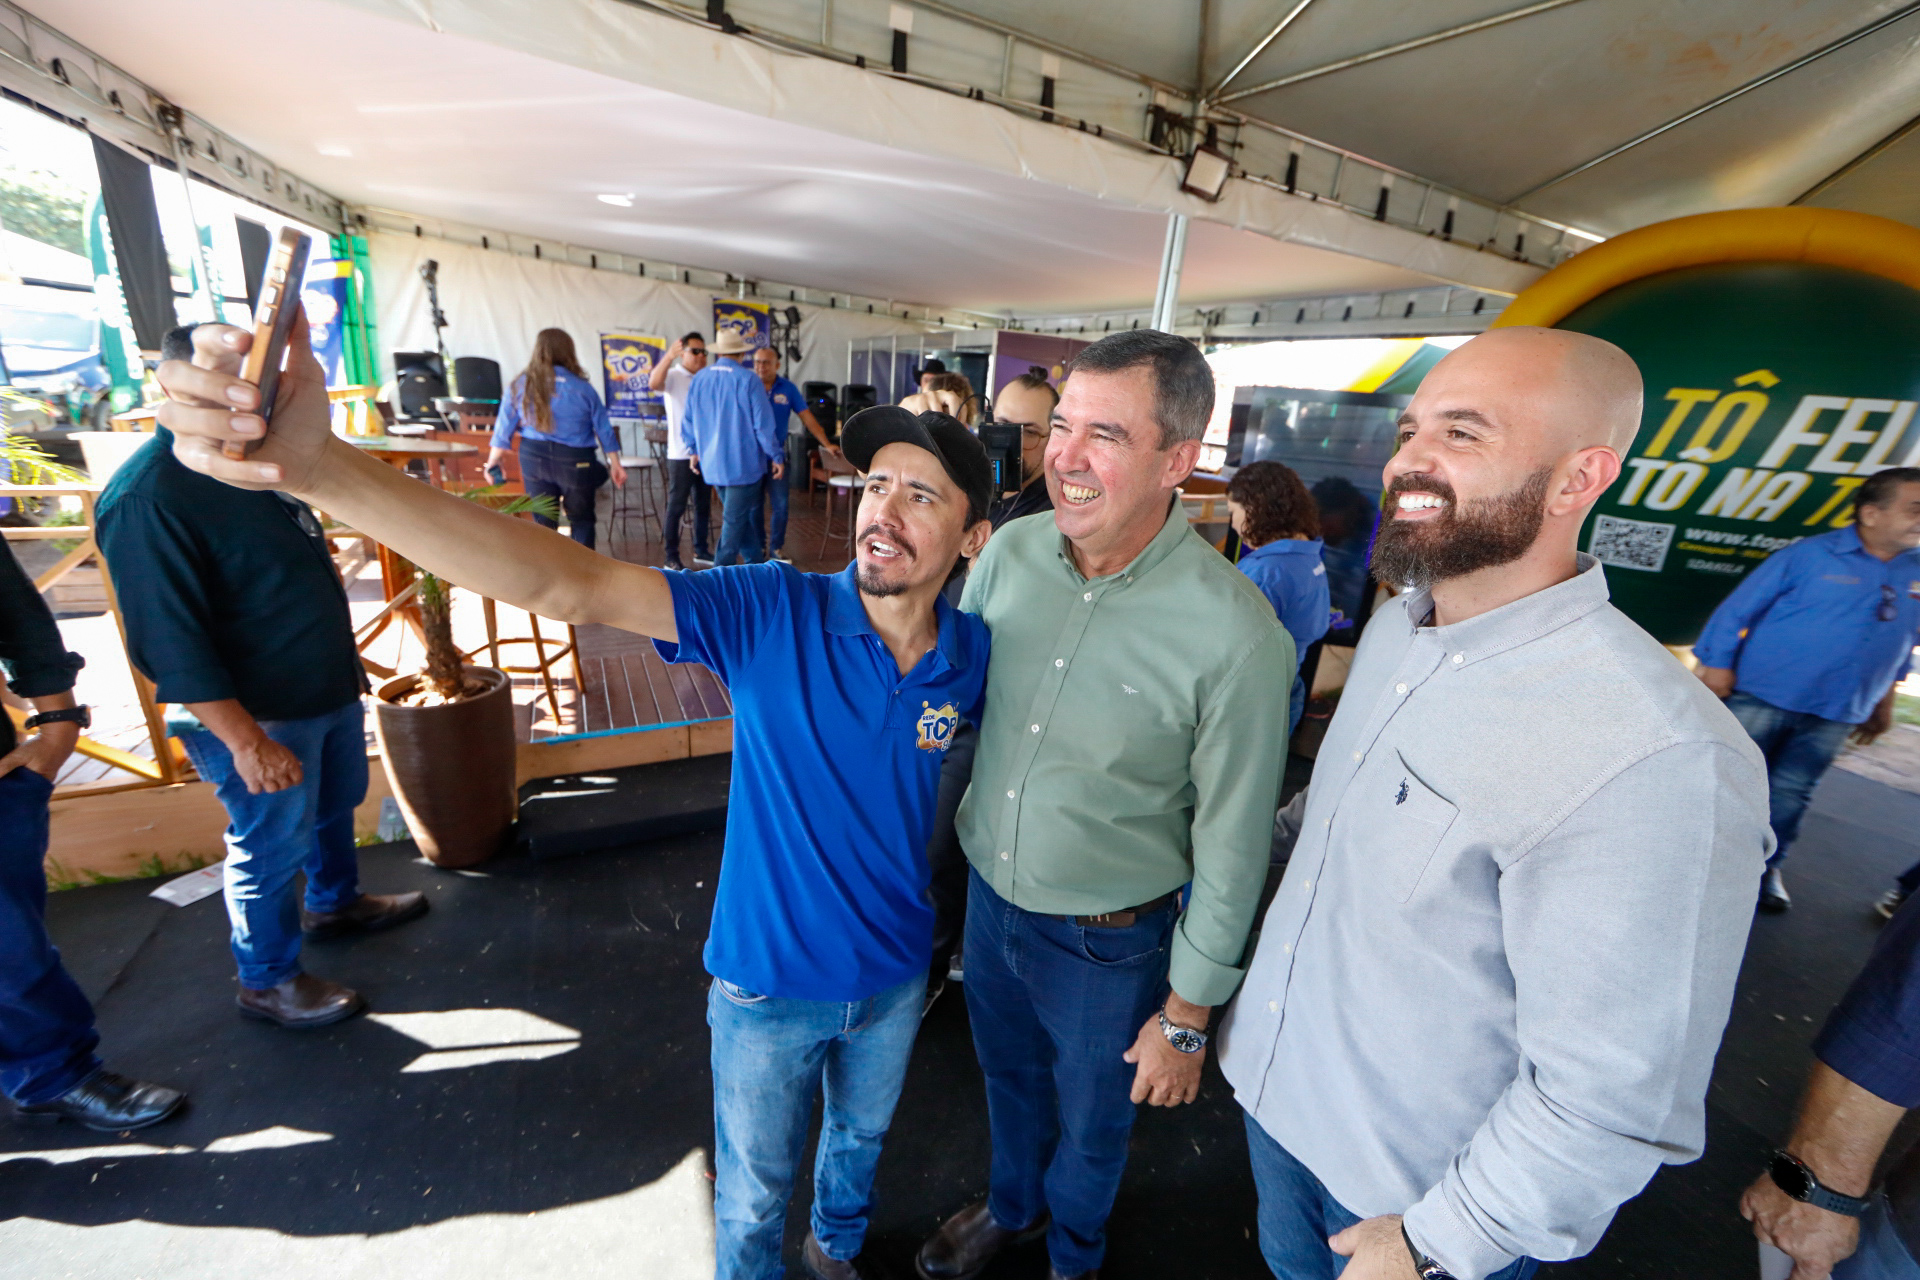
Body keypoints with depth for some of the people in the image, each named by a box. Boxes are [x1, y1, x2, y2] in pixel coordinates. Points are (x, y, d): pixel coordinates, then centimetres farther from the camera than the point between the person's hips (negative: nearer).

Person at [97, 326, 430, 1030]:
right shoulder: (147, 497, -23)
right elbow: (170, 645, -25)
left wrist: (346, 662, 21)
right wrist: (247, 741, -25)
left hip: (330, 687, 8)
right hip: (258, 715, -8)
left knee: (336, 804, 25)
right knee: (273, 846, 8)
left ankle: (336, 902, 49)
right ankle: (267, 981, 30)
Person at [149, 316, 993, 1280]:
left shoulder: (973, 655, -16)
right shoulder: (771, 613, -26)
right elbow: (566, 586, -37)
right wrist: (318, 467, -48)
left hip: (893, 978, 4)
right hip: (768, 982, -3)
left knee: (860, 1139, 34)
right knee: (751, 1198, 24)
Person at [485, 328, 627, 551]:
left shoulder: (520, 386, -1)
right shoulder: (581, 387, -7)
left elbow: (504, 428, 1)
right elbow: (603, 428, -3)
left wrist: (493, 463, 10)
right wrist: (615, 465, 5)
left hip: (533, 457, 3)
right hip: (574, 460, -2)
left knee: (542, 521, 13)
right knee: (581, 520, 12)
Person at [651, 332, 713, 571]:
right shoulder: (673, 376, -7)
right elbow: (653, 383, -30)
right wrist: (669, 356, -43)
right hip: (681, 453, -6)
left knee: (702, 504, 14)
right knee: (676, 506, -1)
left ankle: (701, 550, 25)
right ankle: (671, 557, 5)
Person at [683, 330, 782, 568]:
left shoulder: (698, 379, 5)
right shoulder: (748, 380, -13)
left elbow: (689, 419, 13)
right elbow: (763, 423, -13)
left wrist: (694, 450, 26)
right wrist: (776, 457, -4)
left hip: (711, 464, 6)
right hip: (744, 463, -6)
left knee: (739, 515, 18)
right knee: (734, 520, 0)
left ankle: (754, 560, 28)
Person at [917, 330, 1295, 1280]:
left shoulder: (1234, 634, -27)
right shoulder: (1010, 550, -12)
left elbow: (1232, 846, -16)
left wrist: (1187, 1015, -6)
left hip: (1109, 941, -3)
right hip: (987, 893, 4)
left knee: (1090, 1119, 26)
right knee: (1007, 1074, 31)